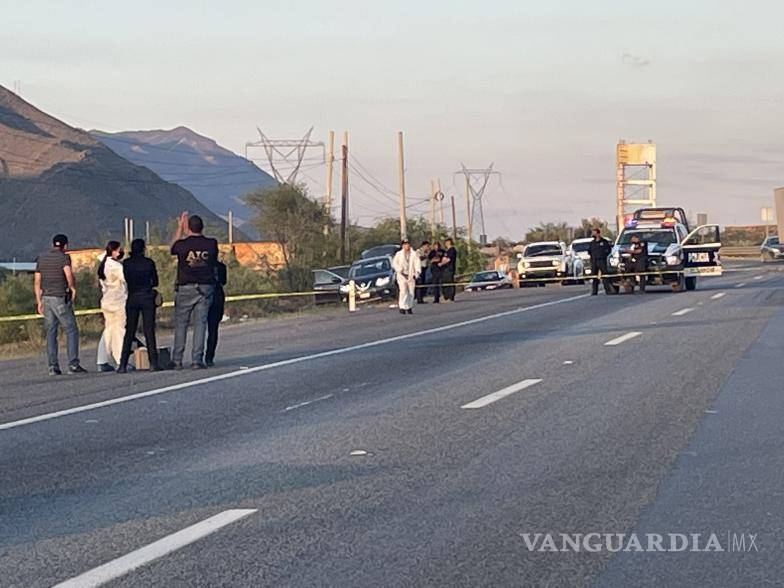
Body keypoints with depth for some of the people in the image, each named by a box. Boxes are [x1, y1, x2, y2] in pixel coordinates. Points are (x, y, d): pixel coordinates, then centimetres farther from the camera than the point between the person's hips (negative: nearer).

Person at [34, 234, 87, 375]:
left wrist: (39, 301, 15)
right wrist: (73, 289, -8)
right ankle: (73, 364, -6)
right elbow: (69, 274, -25)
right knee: (71, 331, 1)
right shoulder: (64, 257, -7)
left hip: (46, 299, 6)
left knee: (51, 333, 7)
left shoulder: (41, 258, 11)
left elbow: (37, 282, 11)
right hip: (60, 299, -6)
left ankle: (53, 366, 2)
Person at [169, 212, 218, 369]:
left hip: (185, 288, -1)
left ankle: (177, 360, 4)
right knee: (200, 324, 2)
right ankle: (197, 360, -3)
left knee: (181, 324, 6)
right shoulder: (211, 244, -4)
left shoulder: (183, 244, -9)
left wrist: (180, 227, 24)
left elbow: (173, 247, 16)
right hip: (205, 288, 1)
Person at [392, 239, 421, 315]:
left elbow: (417, 263, 4)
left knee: (411, 293, 4)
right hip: (402, 276, -3)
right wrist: (400, 270, -10)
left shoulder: (414, 254, 7)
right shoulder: (399, 254, 4)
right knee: (403, 291, -15)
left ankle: (409, 308, 16)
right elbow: (394, 263, 2)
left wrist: (417, 273, -9)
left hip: (411, 276, 3)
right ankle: (402, 307, -15)